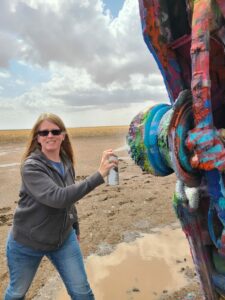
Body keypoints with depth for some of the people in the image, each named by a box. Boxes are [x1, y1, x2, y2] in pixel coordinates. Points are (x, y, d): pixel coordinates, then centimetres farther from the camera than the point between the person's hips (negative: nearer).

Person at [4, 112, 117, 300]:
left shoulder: (67, 163, -4)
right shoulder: (31, 166, -22)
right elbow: (57, 198, -37)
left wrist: (75, 229, 13)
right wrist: (98, 176, -41)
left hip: (64, 239, 4)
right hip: (27, 242, -4)